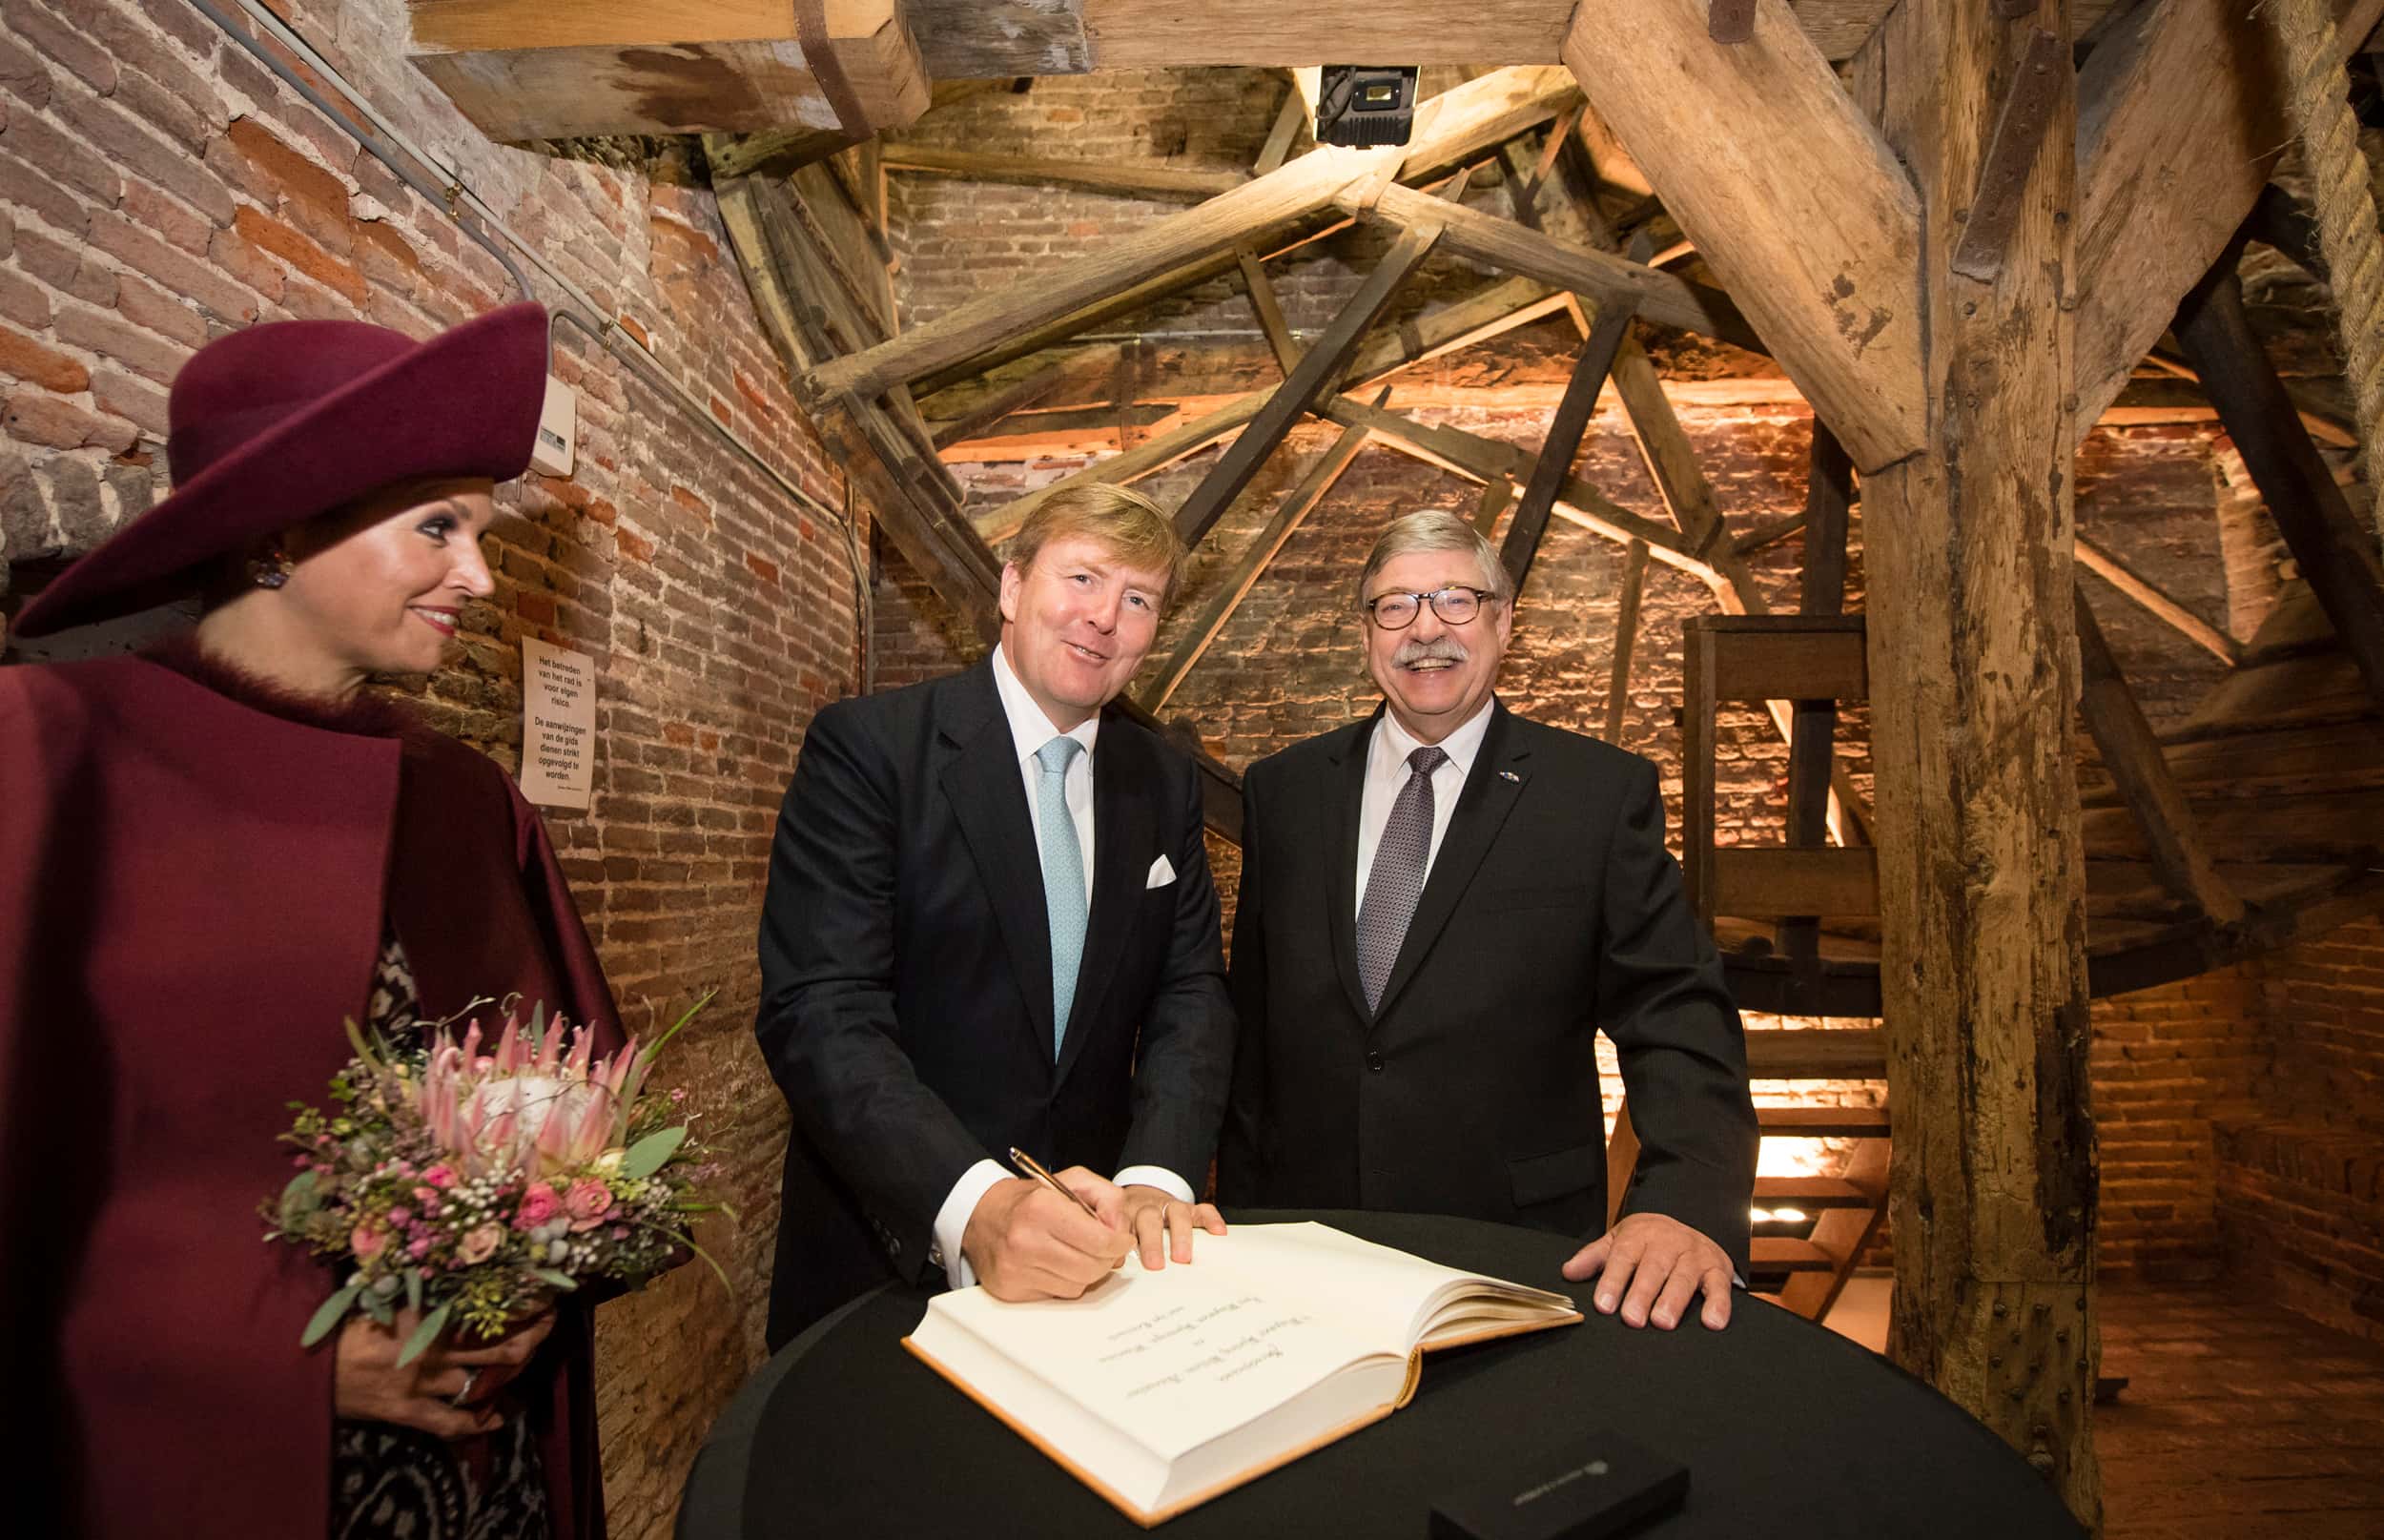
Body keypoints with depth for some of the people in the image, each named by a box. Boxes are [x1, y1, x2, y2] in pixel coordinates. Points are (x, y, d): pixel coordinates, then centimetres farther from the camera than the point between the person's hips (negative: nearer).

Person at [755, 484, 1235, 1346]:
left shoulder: (1166, 783, 3)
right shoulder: (865, 746, -12)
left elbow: (1190, 991, -2)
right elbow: (817, 1008, -21)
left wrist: (1156, 1176, -20)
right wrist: (973, 1203, -34)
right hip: (887, 1257, -4)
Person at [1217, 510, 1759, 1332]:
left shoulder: (1603, 793, -5)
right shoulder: (1283, 790, 2)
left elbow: (1676, 1018, -9)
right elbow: (1249, 1019, 5)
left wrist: (1686, 1204, -25)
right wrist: (1237, 1213, 5)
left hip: (1521, 1255, -2)